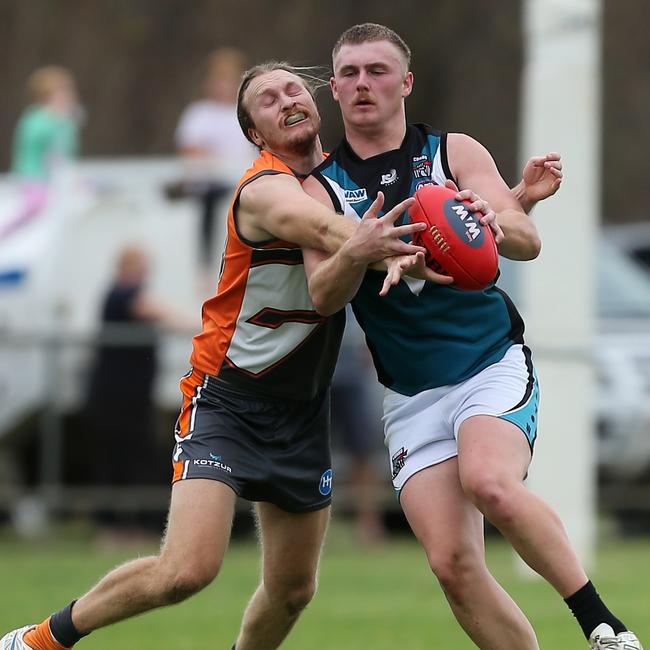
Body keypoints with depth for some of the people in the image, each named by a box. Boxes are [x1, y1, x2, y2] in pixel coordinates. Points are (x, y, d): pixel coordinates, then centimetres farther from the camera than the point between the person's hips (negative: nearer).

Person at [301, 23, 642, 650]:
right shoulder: (321, 188, 5)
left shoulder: (456, 152, 4)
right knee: (452, 563, -11)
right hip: (412, 398, 2)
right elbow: (322, 295, -9)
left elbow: (527, 241, -7)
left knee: (489, 482, -31)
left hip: (494, 368, -2)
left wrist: (492, 220, -31)